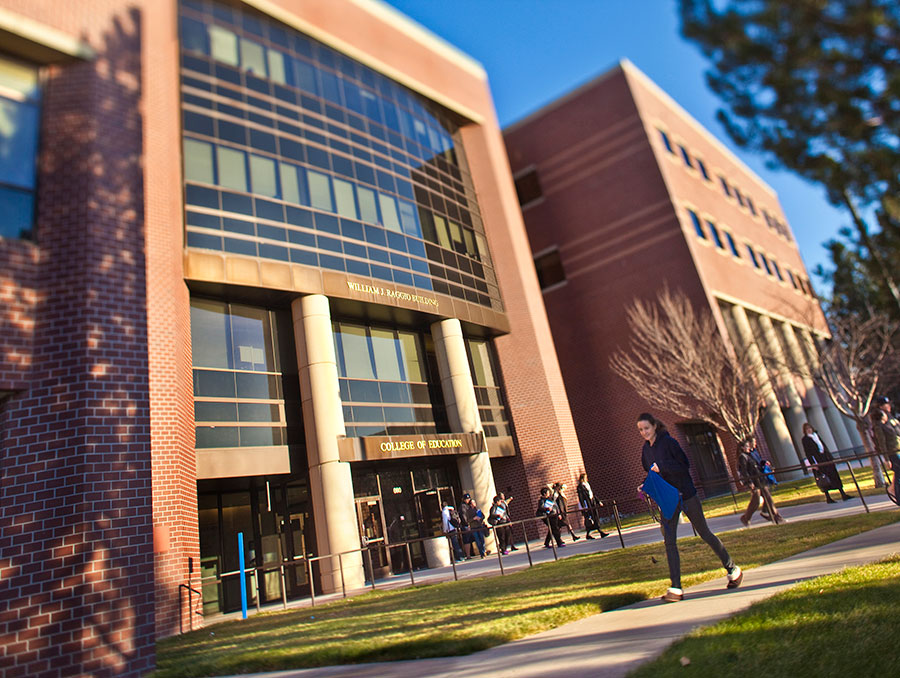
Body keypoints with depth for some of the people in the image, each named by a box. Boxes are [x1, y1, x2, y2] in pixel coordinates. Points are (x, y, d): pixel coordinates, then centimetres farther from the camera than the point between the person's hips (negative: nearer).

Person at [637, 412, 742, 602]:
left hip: (686, 495, -5)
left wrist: (662, 467, -27)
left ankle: (733, 570, 30)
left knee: (704, 533, 9)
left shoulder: (668, 442, -13)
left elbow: (685, 465, -17)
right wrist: (645, 487, -1)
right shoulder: (646, 449, 6)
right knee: (669, 541, -3)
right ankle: (675, 588, -1)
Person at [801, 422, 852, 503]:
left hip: (826, 458, 7)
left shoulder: (816, 435, 12)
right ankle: (828, 498, 5)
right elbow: (807, 452, -12)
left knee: (835, 475, 6)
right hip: (818, 461, -7)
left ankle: (843, 495, 12)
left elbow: (824, 446, 17)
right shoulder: (805, 439, -7)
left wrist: (830, 457, 14)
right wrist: (812, 464, -17)